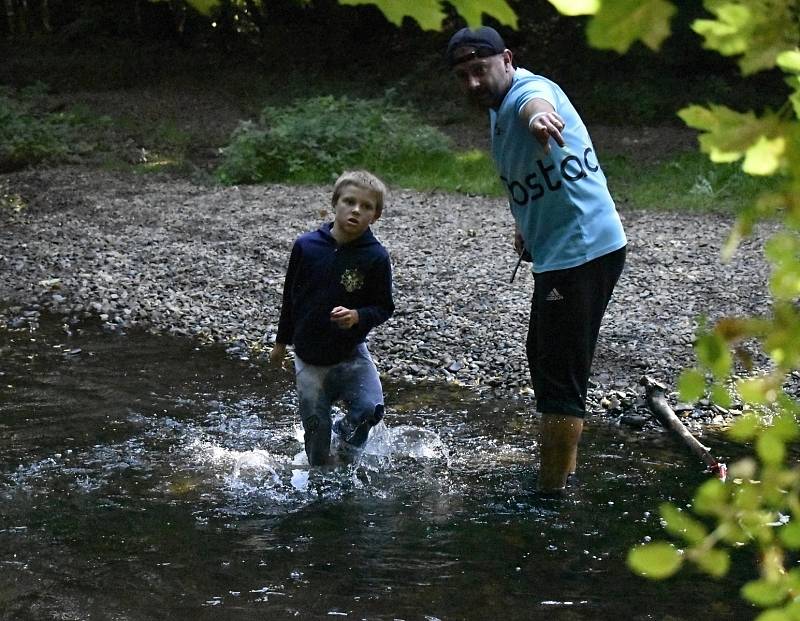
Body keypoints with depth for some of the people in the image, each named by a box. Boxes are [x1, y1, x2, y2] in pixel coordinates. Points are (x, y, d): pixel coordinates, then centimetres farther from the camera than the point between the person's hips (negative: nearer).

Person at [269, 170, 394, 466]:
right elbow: (291, 297, 6)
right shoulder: (306, 246, -7)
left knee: (371, 409, -19)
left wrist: (357, 317, -26)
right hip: (309, 359, 1)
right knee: (316, 428, 4)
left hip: (351, 354, -1)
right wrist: (281, 342, 14)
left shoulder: (376, 256, -12)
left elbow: (384, 308, -4)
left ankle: (345, 433, 14)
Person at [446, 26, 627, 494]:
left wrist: (538, 115, -69)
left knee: (561, 381, -8)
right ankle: (563, 472, 39)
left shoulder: (527, 88, -19)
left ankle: (552, 495, -2)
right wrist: (527, 224, 16)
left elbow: (535, 100, -46)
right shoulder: (498, 109, 12)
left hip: (582, 252, -11)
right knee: (544, 358, 25)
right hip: (561, 251, 12)